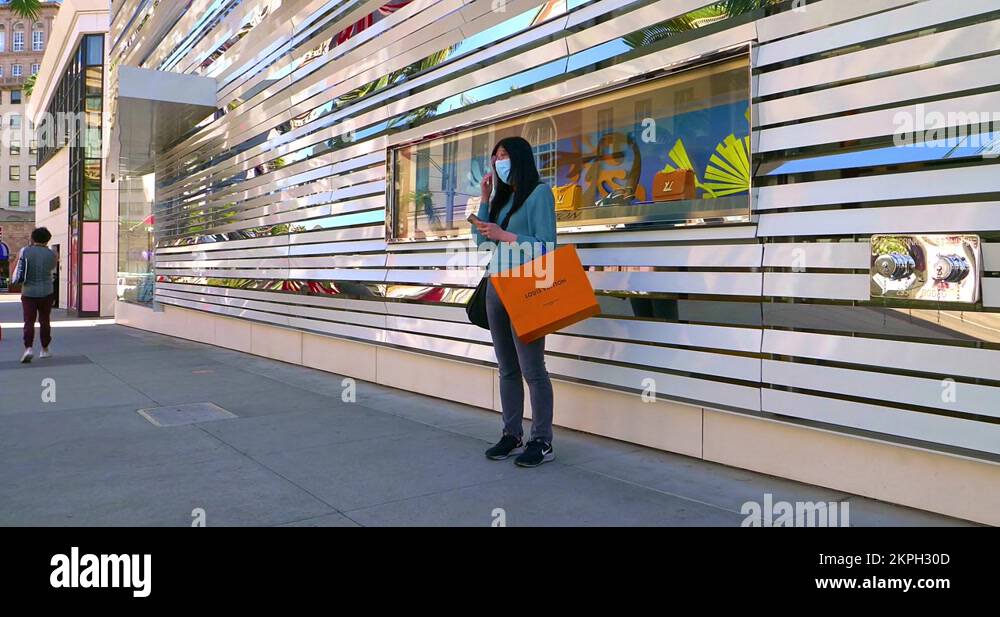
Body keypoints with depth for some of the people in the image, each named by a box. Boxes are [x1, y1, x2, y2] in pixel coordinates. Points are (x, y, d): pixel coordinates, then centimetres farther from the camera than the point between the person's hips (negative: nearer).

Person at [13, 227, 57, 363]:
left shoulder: (25, 251, -7)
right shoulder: (51, 255, -4)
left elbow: (20, 273, -7)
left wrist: (18, 280, 13)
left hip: (28, 292, -1)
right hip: (46, 293, 1)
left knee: (29, 322, 0)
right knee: (44, 321, 12)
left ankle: (28, 348, -17)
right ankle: (45, 350, 19)